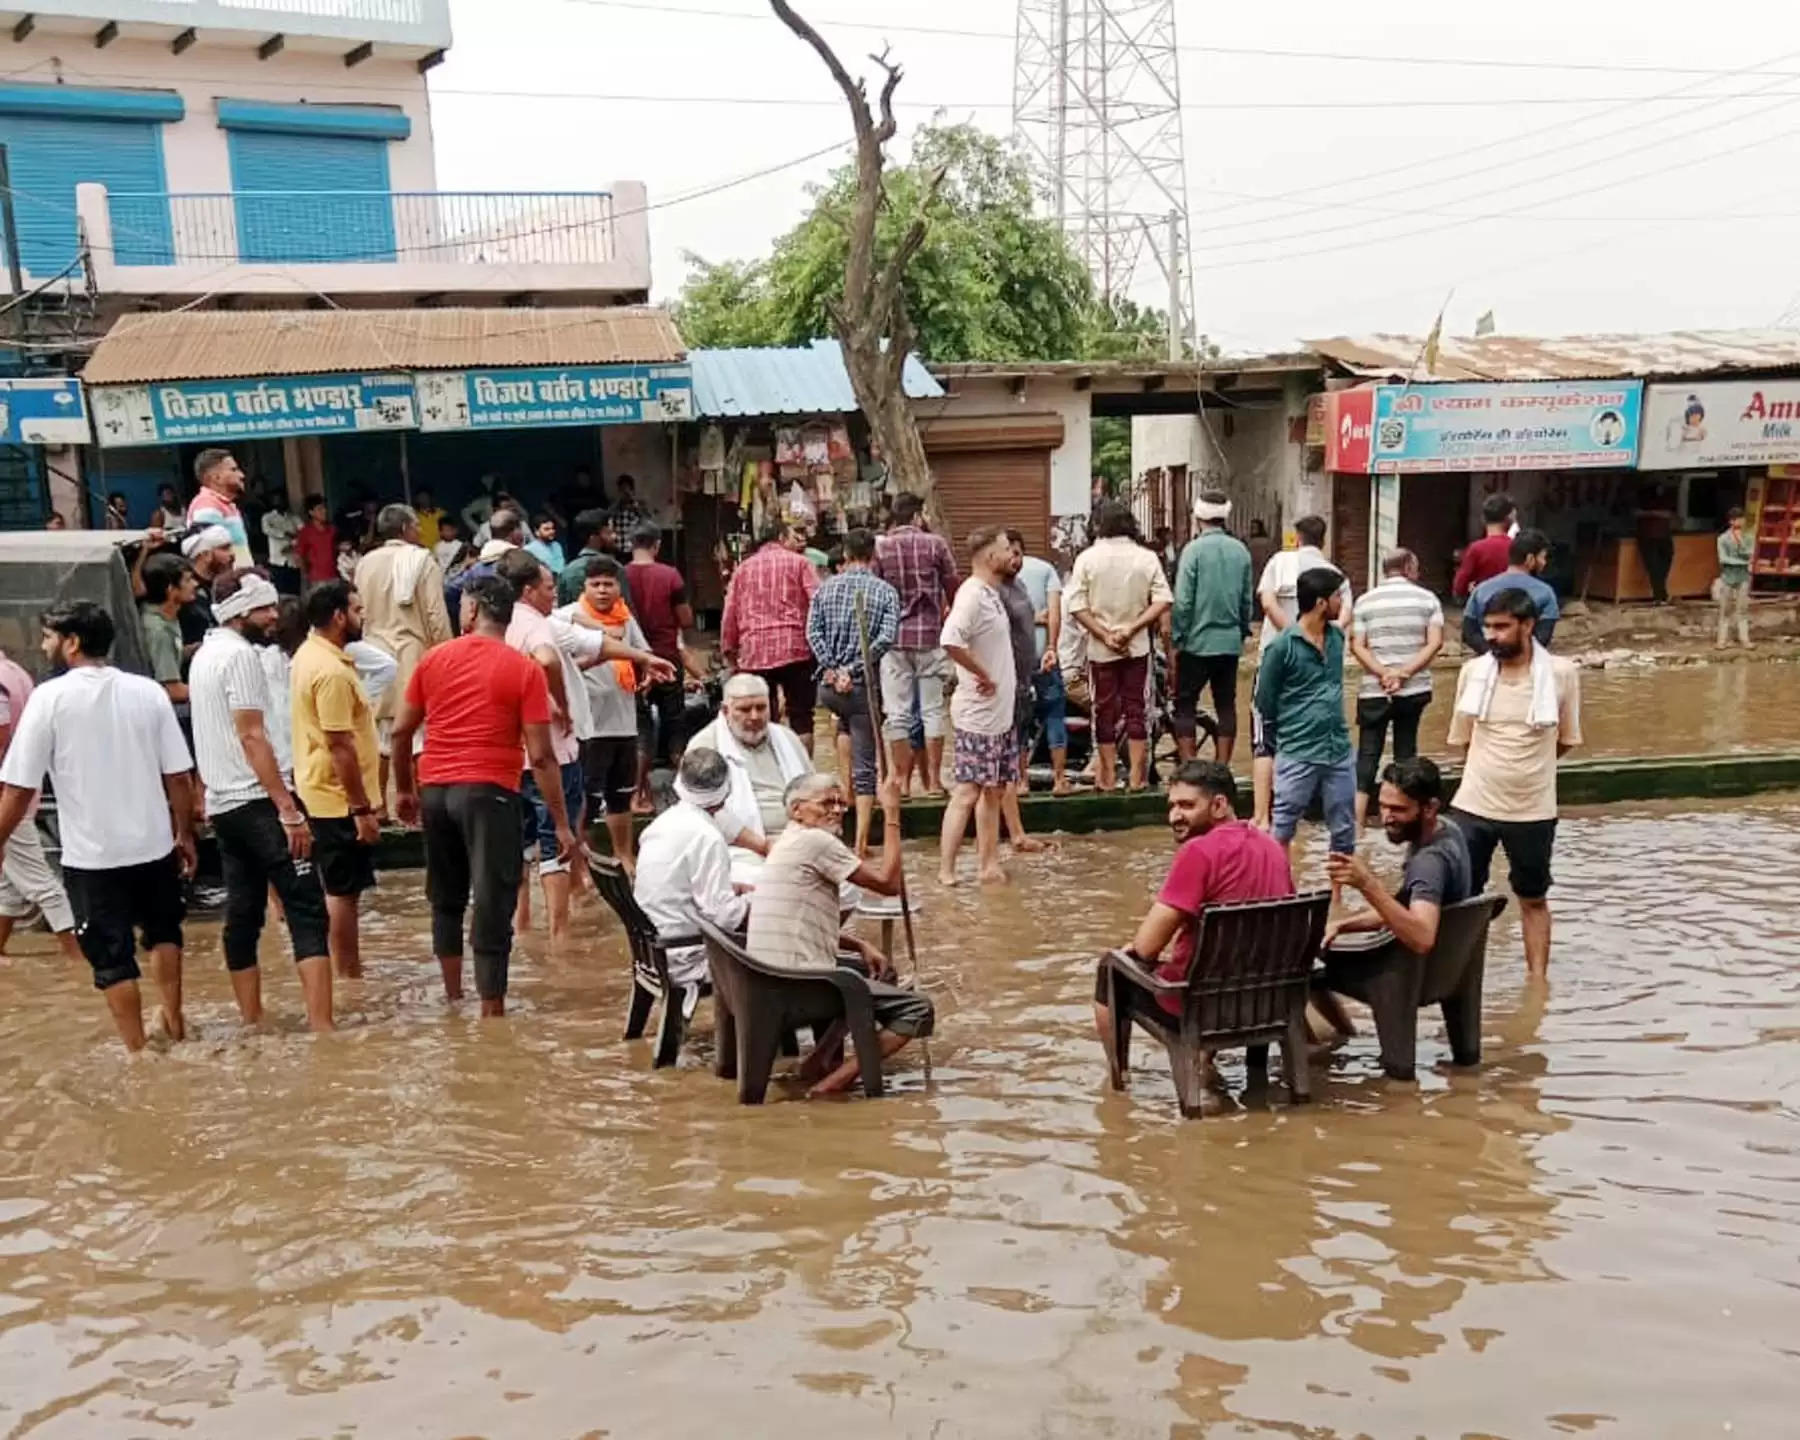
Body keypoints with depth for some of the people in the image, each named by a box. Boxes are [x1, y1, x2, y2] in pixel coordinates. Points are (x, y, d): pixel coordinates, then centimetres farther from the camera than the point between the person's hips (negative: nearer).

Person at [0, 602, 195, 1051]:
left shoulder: (50, 697, -10)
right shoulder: (148, 691, -1)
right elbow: (178, 776, -1)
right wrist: (185, 835, 11)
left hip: (91, 854, -3)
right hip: (153, 844, 4)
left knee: (112, 959, 8)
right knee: (163, 931, 26)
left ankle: (137, 1050, 14)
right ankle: (174, 1022, 31)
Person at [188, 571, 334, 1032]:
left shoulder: (205, 655, 17)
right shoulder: (240, 654, -12)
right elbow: (251, 737, -19)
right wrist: (288, 808, -20)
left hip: (223, 804, 10)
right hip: (257, 802, -10)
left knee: (243, 915, 12)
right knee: (308, 912, -11)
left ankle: (252, 1021, 17)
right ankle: (320, 1025, -17)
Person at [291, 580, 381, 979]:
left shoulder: (311, 654, 10)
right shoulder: (331, 671, -23)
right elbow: (340, 747, -25)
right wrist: (361, 809, -22)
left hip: (322, 793, 10)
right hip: (340, 799, -10)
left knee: (337, 889, 17)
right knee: (343, 891, -1)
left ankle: (346, 971, 27)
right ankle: (347, 976, 8)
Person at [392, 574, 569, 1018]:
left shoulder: (434, 659, 6)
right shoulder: (525, 670, -5)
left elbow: (401, 731, 10)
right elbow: (540, 756, -10)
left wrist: (404, 789, 24)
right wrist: (562, 824, -6)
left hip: (434, 790, 5)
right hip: (489, 793, -4)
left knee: (446, 898, 21)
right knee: (492, 906, 0)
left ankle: (452, 997, 31)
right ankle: (491, 1013, 3)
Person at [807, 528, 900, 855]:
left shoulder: (825, 588, 6)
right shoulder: (885, 591, -1)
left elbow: (813, 632, -4)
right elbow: (886, 638, -14)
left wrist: (832, 669, -7)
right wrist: (853, 669, -12)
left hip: (829, 685, 3)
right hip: (863, 686, -3)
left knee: (847, 730, 37)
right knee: (865, 767, 1)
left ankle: (846, 789, 28)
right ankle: (860, 842, -1)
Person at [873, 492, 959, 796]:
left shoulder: (880, 547, 1)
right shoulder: (935, 544, -1)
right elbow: (953, 588, 3)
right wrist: (950, 616, 22)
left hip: (893, 637, 1)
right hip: (930, 635, -1)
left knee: (897, 712, 4)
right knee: (933, 709, 6)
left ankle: (903, 781, 5)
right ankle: (934, 779, 6)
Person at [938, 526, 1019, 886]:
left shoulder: (992, 593, 12)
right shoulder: (972, 595, -18)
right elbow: (950, 641, -33)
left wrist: (996, 679, 8)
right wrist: (983, 675, -22)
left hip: (1000, 711, 10)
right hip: (979, 713, -10)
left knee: (993, 790, 14)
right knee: (967, 791, -7)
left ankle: (988, 864, 22)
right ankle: (946, 870, -3)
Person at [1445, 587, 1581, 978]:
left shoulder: (1562, 673, -9)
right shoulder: (1473, 671, -4)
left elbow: (1566, 740, 4)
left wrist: (1527, 767, 6)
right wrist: (1492, 767, 7)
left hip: (1533, 810, -1)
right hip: (1472, 805, 1)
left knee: (1534, 899, 16)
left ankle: (1538, 977, 29)